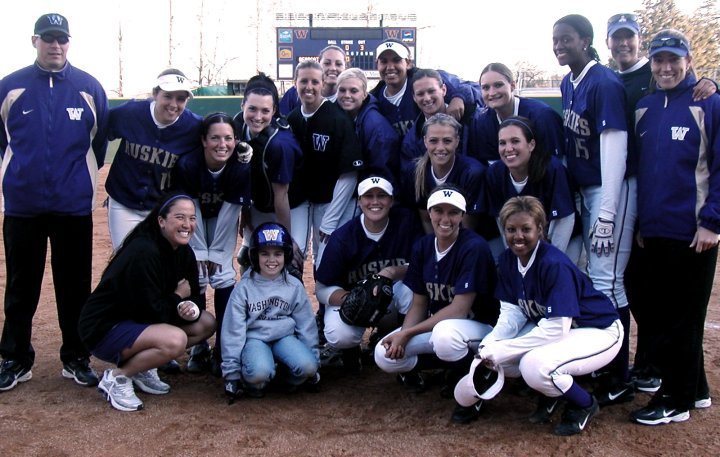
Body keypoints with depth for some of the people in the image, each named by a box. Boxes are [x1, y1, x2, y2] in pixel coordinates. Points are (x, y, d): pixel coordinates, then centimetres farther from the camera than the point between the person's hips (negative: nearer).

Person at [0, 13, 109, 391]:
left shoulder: (89, 88, 1)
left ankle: (76, 359, 19)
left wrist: (81, 172, 10)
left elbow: (102, 138, 10)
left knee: (75, 287, 7)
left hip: (74, 206, 0)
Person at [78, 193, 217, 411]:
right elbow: (150, 311, -25)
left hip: (139, 322, 9)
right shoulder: (143, 252, -25)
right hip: (104, 328, -9)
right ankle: (117, 376, -9)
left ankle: (143, 368, 7)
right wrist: (177, 298, -8)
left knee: (206, 323, 2)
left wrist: (192, 307, -18)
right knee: (175, 340, -31)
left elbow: (195, 296, 5)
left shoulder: (184, 252, 0)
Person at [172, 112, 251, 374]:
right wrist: (200, 254, -19)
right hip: (193, 221, -1)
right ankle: (198, 348, 7)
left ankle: (222, 350, 2)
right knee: (195, 280, -10)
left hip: (223, 223, 1)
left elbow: (235, 210, -19)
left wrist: (215, 254, -18)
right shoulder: (187, 166, -30)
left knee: (224, 279, -11)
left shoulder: (242, 168, -27)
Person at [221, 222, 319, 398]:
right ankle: (254, 382, 2)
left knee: (307, 366, -27)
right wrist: (231, 372, -6)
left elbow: (306, 325, 8)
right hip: (255, 338, -2)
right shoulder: (244, 288, -6)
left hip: (284, 337, 3)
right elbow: (233, 330, -5)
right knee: (259, 372, -34)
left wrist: (314, 362, 10)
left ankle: (283, 375, 6)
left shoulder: (294, 286, 1)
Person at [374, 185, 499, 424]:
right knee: (385, 355, -14)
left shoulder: (474, 248, -21)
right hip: (435, 323, 6)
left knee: (444, 333, -40)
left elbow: (459, 309, -24)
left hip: (478, 326, -6)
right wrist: (402, 336, -18)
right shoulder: (422, 247, -1)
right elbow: (418, 304, 2)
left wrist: (408, 333, -23)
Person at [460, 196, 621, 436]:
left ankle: (584, 405, -1)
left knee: (534, 366, -32)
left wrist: (500, 351, -30)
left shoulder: (555, 265, -29)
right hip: (549, 327, 8)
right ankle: (551, 392, 12)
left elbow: (555, 329, -31)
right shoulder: (508, 260, -6)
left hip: (598, 331, -8)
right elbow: (512, 313, -5)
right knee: (494, 354, -11)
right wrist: (488, 346, -24)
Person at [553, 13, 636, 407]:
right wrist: (580, 199, 13)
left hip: (612, 190, -8)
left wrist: (606, 214, -20)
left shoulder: (604, 83, -16)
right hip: (585, 190, 8)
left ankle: (619, 380, 3)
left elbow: (614, 147, -19)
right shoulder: (567, 84, 10)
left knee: (606, 280, -7)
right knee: (595, 276, 11)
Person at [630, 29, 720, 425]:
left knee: (682, 318, 2)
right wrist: (639, 222, 12)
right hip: (653, 232, 7)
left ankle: (676, 400, 14)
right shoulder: (644, 109, 12)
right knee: (657, 313, 13)